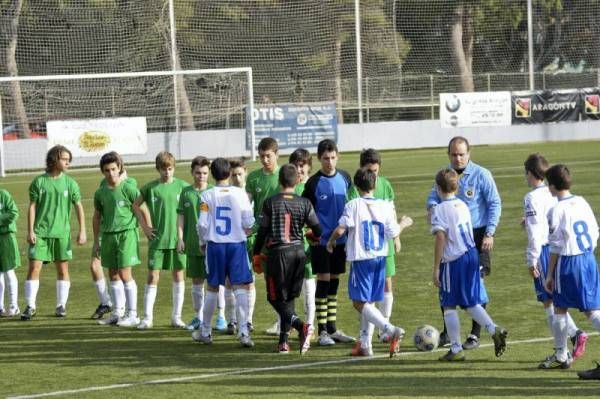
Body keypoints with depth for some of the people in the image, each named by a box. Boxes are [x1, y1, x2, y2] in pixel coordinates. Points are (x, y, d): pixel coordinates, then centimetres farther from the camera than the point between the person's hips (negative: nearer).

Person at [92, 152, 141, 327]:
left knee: (125, 274, -8)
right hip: (108, 235, 6)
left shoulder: (128, 188, -8)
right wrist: (96, 241, 19)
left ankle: (132, 314, -1)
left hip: (126, 234, -6)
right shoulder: (100, 192, 8)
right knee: (113, 275, 10)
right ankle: (118, 312, 20)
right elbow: (97, 217, 17)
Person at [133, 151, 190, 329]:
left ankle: (177, 316, 15)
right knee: (153, 276, -3)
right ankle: (147, 317, 2)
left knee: (178, 275, 6)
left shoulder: (182, 186, 0)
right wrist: (144, 226, 4)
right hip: (157, 239, -1)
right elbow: (136, 205, 12)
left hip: (177, 239, 1)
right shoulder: (151, 188, -1)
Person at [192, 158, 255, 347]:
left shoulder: (207, 195, -3)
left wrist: (203, 241, 11)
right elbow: (249, 223, -4)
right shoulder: (240, 194, -4)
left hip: (215, 245, 1)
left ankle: (205, 332, 23)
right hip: (237, 244, -1)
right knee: (241, 287, -2)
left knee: (212, 288, 13)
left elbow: (202, 224, -7)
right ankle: (243, 331, -14)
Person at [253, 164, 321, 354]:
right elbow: (317, 230, 1)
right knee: (289, 297, 15)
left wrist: (256, 254, 8)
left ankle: (300, 325, -24)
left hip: (278, 252, -3)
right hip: (299, 251, 3)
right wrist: (310, 236, 25)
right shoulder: (304, 203, -2)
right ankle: (283, 341, 13)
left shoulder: (270, 203, -7)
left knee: (277, 299, 2)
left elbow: (262, 231, -5)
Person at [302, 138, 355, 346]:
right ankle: (322, 331, 0)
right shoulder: (313, 183, -9)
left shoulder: (345, 177, 4)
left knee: (334, 282, 11)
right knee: (323, 282, -5)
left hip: (340, 240, 4)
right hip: (321, 241, -4)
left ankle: (332, 329, 18)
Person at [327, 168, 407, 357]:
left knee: (360, 302, -3)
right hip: (380, 257, 6)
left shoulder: (353, 205, -9)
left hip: (361, 258, -6)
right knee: (369, 302, 17)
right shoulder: (386, 206, 2)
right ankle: (364, 344, 18)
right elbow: (394, 233, 2)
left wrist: (331, 241, 4)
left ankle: (391, 330, -22)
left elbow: (340, 229, -16)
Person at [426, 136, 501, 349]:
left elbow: (495, 204, -6)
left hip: (477, 235, -4)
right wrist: (432, 206, -15)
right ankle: (447, 332, 19)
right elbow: (433, 196, 11)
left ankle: (475, 334, 7)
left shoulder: (481, 175, -7)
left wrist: (489, 233, -13)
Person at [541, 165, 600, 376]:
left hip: (568, 262, -5)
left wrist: (549, 275, -2)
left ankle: (561, 356, 19)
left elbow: (555, 247, -10)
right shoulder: (582, 203, 6)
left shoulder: (556, 210, -12)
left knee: (560, 308, 11)